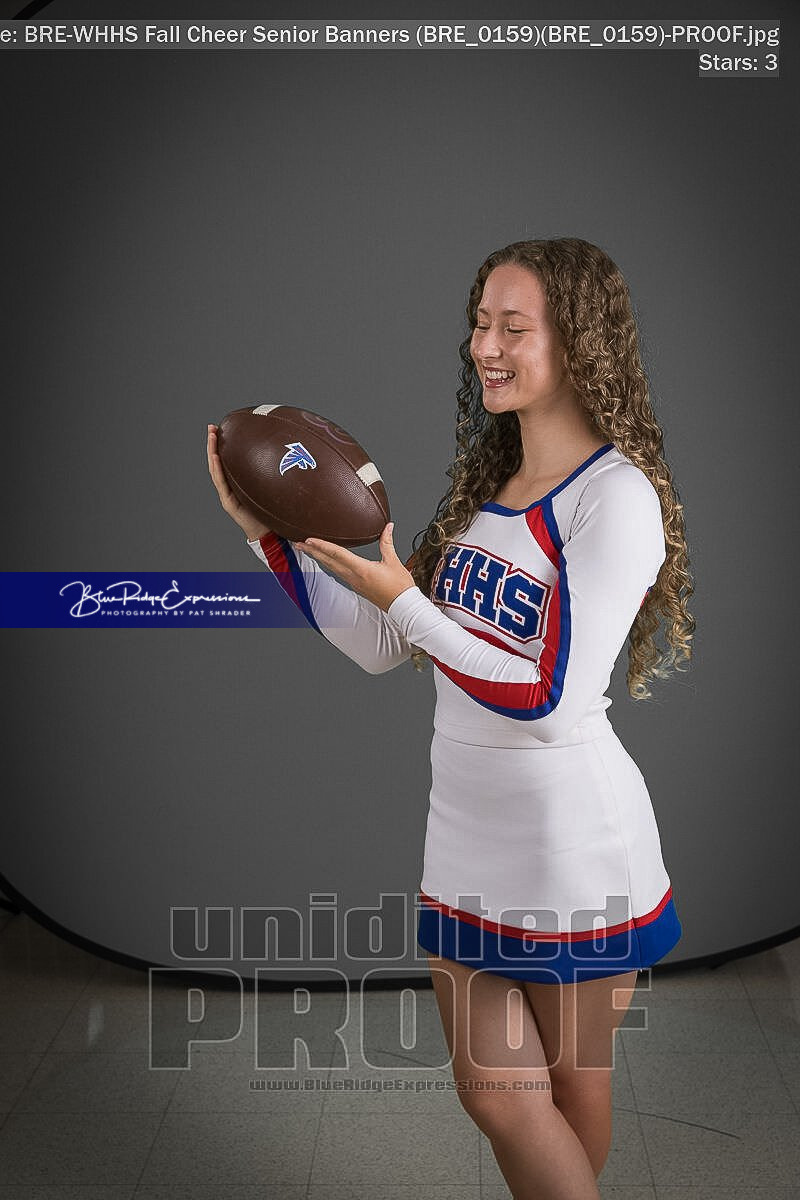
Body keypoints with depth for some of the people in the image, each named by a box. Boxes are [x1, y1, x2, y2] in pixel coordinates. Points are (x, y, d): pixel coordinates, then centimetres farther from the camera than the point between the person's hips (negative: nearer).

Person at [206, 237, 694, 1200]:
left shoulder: (618, 495, -15)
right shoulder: (484, 486, 9)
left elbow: (551, 700, -22)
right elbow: (378, 646, 9)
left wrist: (400, 595, -23)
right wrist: (271, 536, 2)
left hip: (576, 848, -6)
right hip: (466, 839, 6)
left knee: (570, 1087, 12)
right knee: (493, 1094, 13)